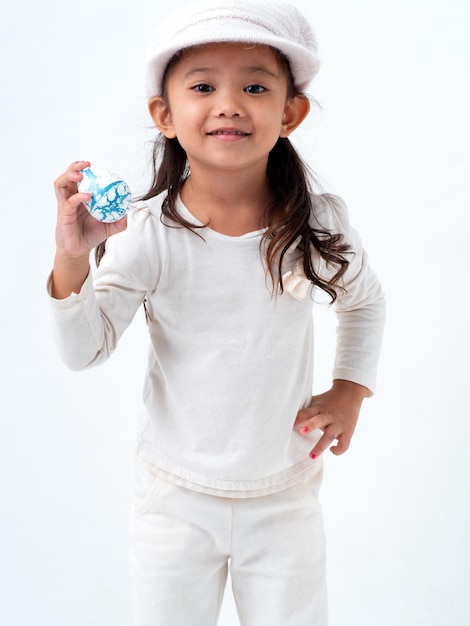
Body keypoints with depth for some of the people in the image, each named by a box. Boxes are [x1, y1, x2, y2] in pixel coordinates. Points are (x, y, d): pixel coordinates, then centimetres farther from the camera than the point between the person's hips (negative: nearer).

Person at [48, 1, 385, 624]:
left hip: (284, 496, 1)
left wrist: (350, 390, 1)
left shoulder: (319, 224, -10)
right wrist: (72, 259, -33)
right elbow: (85, 350, -18)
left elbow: (364, 301, 10)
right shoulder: (148, 234, -17)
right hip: (176, 495, -1)